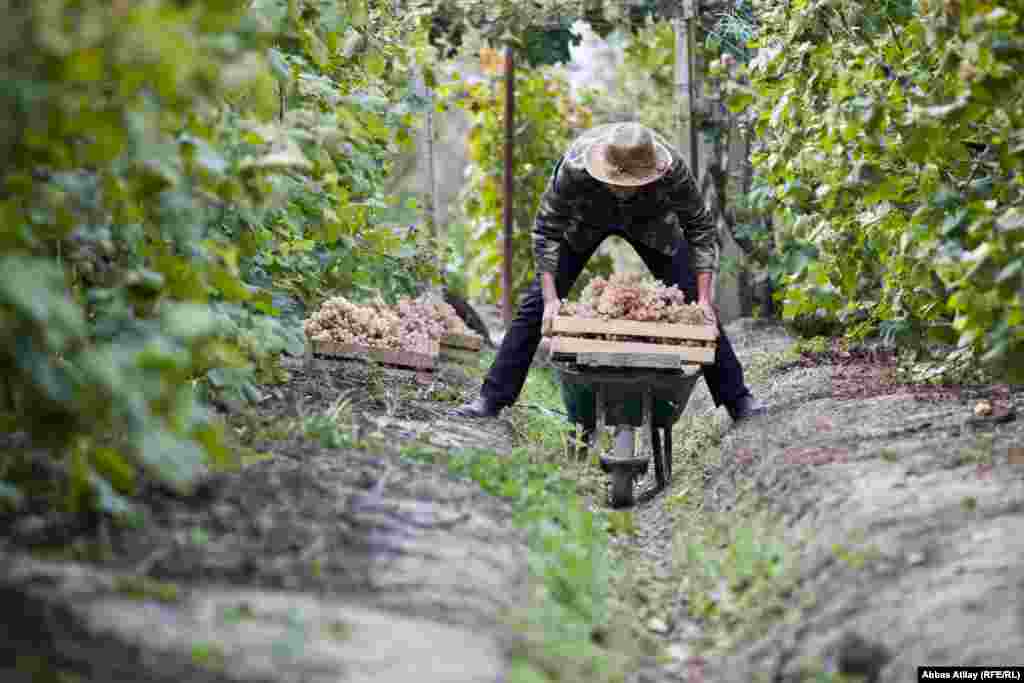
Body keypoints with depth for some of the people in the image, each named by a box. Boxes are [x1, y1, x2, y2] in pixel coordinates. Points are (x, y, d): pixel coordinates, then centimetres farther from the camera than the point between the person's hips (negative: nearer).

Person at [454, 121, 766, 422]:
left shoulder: (673, 170, -39)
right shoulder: (574, 167, -41)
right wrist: (551, 298, -37)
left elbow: (701, 229, -25)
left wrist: (704, 299, -31)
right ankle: (492, 399, -1)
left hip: (650, 224, 0)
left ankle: (737, 399, 8)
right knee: (537, 303, -9)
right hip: (585, 223, 0)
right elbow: (547, 231, -29)